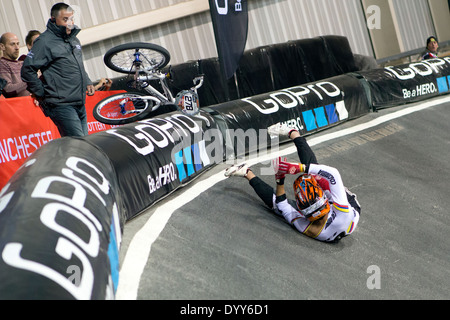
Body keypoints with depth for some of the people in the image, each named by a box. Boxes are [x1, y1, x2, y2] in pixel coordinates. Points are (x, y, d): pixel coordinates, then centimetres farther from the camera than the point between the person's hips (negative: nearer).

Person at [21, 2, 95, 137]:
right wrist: (42, 94, -7)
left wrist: (87, 82, 17)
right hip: (61, 105, -8)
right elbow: (27, 70, -11)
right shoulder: (45, 42, -9)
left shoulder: (74, 39, 17)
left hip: (80, 105, 8)